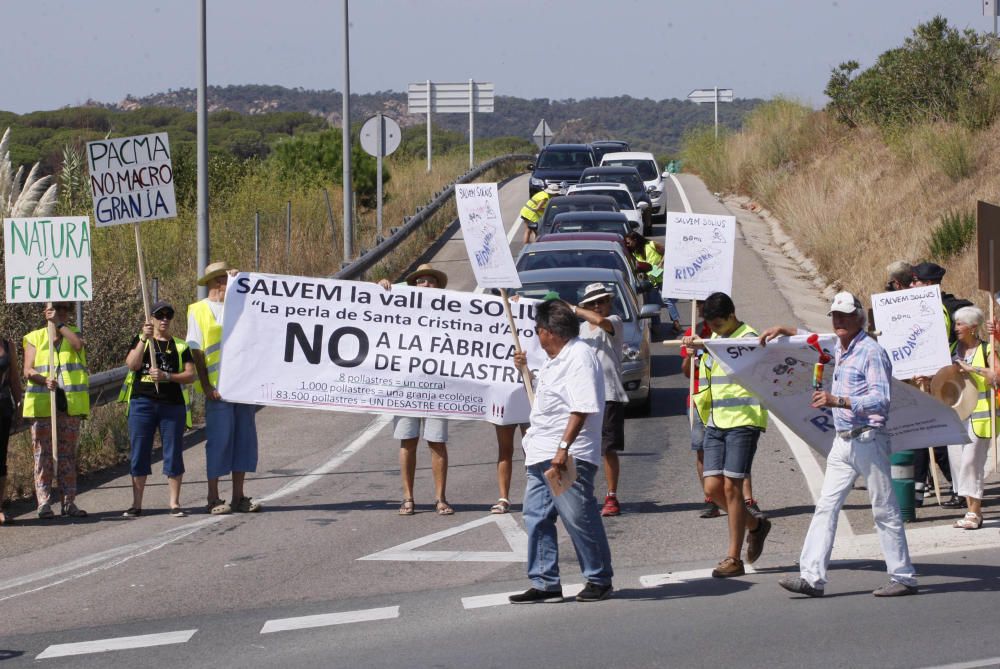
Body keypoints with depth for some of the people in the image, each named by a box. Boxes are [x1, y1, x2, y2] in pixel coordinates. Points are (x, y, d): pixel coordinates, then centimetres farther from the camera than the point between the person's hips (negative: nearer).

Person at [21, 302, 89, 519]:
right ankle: (44, 502, -4)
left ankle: (69, 502, 7)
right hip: (42, 403, -1)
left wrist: (59, 324, -10)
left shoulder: (74, 333, 13)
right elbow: (28, 371, -1)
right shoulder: (35, 338, 9)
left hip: (70, 403, 1)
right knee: (42, 452, -4)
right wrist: (45, 380, -20)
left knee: (68, 453, 4)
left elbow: (79, 344, -13)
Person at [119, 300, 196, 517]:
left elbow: (190, 375, 2)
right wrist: (144, 338, -15)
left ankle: (175, 503, 5)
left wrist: (166, 376, -13)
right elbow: (132, 364, -6)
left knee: (173, 453, 0)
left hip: (172, 404, 0)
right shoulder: (140, 341, 11)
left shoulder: (180, 346, 11)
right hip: (142, 401, 0)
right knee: (139, 453, 0)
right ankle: (136, 504, 5)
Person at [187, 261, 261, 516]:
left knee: (245, 437, 5)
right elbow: (196, 351, -3)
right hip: (218, 387, -5)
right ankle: (214, 499, 2)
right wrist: (206, 386, -11)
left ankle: (239, 497, 12)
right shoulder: (199, 311, 2)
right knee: (219, 440, -4)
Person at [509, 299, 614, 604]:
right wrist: (528, 367, 36)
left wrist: (563, 447, -28)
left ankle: (599, 580, 7)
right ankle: (545, 584, 14)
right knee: (537, 519, 9)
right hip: (541, 454, 11)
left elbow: (582, 407, -23)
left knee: (579, 519, -4)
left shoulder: (579, 356, -14)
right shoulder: (557, 359, 18)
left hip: (568, 457, -11)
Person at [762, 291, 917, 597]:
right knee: (826, 507, 1)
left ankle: (904, 577, 5)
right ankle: (812, 576, -3)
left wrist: (838, 401, -30)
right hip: (843, 442, 9)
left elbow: (880, 400, -22)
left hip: (869, 440, -9)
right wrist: (784, 330, 28)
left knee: (885, 512, -2)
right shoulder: (840, 350, 14)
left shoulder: (871, 351, -12)